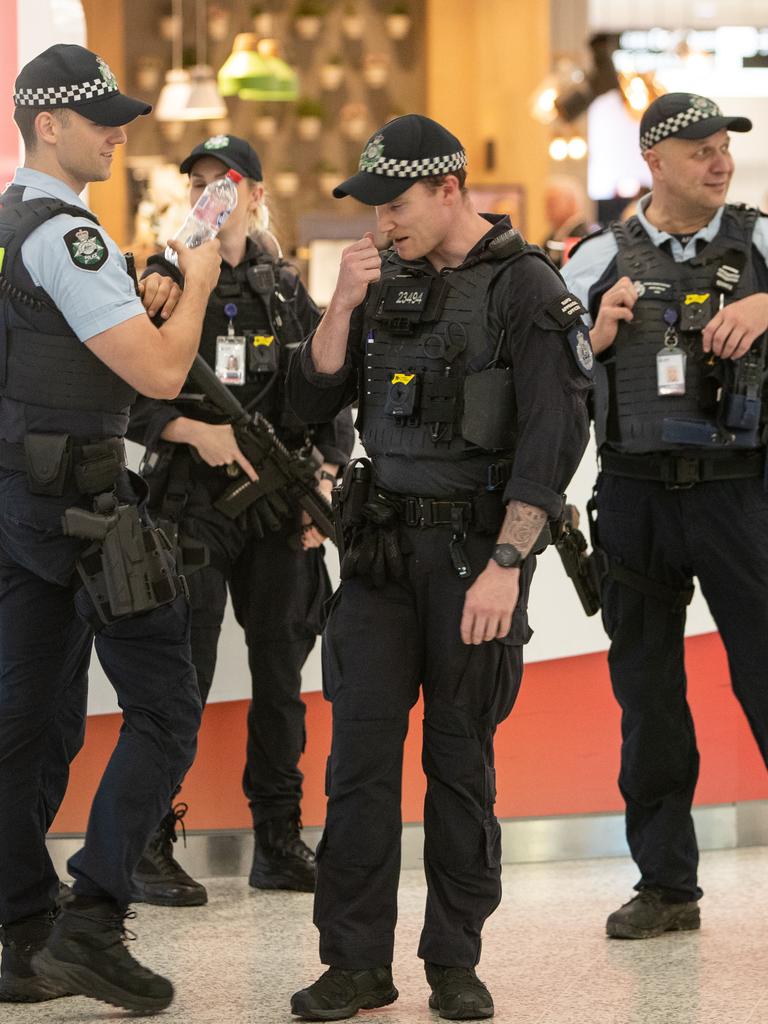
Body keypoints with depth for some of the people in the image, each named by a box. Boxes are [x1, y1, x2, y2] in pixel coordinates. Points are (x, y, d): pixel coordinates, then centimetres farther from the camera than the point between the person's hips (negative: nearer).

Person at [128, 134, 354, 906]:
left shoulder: (286, 291, 11)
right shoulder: (164, 280, 1)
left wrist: (326, 475, -1)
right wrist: (194, 432, -17)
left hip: (279, 508, 4)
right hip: (189, 503, -4)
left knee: (281, 674, 7)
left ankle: (279, 842, 17)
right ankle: (150, 848, 0)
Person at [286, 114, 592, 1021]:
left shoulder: (525, 288, -8)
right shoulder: (387, 283, 10)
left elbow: (553, 438, -14)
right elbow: (310, 401, 8)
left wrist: (506, 564, -20)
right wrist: (342, 307, -7)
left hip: (475, 544, -5)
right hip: (382, 540, 5)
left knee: (461, 755, 3)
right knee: (360, 749, -2)